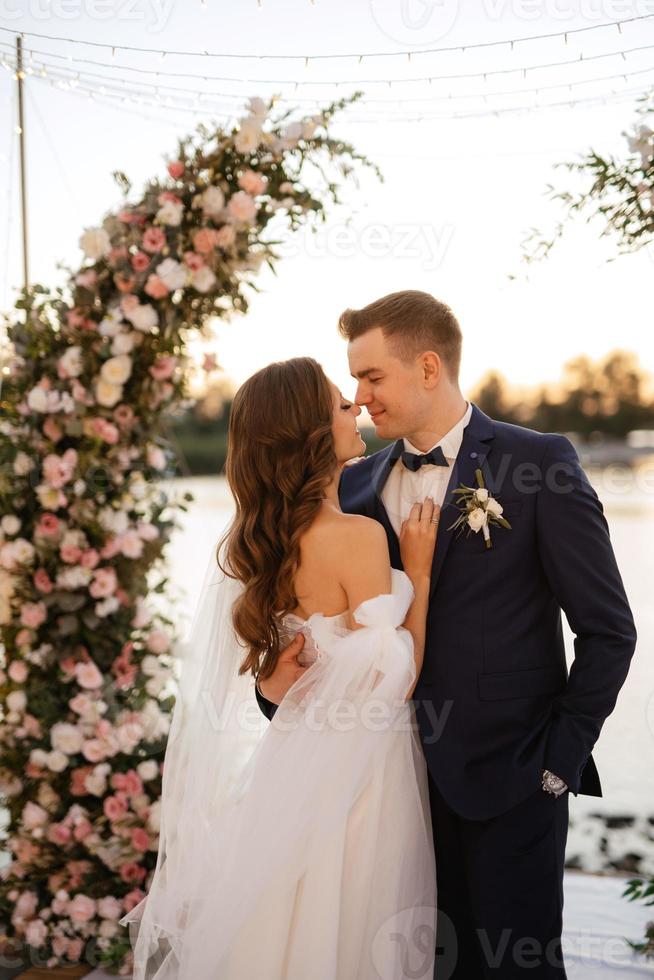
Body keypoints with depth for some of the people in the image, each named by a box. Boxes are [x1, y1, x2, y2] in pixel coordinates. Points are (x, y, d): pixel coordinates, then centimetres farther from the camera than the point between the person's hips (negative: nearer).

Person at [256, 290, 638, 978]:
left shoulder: (539, 463, -8)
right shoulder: (357, 486, 7)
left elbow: (607, 629, -7)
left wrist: (560, 757, -8)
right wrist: (277, 684, -7)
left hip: (506, 777, -4)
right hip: (402, 772, 4)